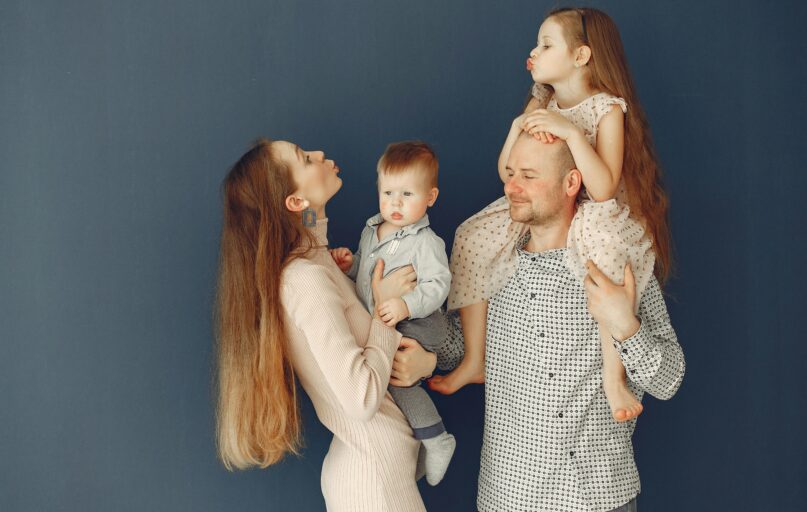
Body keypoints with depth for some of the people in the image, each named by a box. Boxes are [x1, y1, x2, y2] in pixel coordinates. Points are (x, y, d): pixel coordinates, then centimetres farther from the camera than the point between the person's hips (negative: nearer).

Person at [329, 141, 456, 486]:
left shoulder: (426, 242, -15)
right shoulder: (371, 230, 10)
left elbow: (437, 284, -23)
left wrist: (407, 305, -37)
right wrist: (349, 265, 2)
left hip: (416, 326, -9)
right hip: (376, 325, 9)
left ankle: (436, 441, -8)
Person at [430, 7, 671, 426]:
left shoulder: (608, 109, -14)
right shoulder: (540, 103, 4)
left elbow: (604, 190, -28)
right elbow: (507, 175, -2)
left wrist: (571, 132, -34)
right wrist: (517, 127, -19)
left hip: (595, 215, -6)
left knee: (600, 235, -41)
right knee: (472, 236, -11)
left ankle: (613, 376, -36)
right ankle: (474, 362, -3)